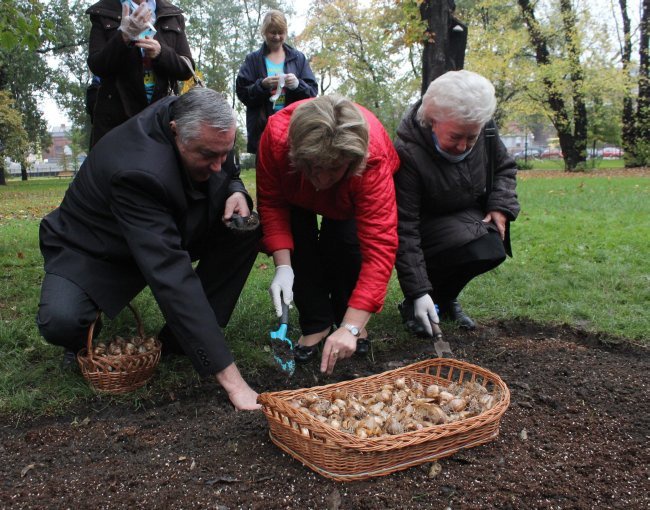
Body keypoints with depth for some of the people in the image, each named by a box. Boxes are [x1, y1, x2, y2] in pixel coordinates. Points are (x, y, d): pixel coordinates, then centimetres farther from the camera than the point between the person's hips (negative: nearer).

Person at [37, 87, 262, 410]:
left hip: (164, 231, 7)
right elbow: (172, 276, -46)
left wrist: (235, 193, -24)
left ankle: (179, 340, -7)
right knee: (60, 322, -35)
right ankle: (85, 340, 6)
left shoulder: (207, 135, -18)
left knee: (247, 229, -15)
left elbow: (228, 174, 5)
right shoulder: (138, 170, -40)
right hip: (95, 250, -6)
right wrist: (230, 377, -48)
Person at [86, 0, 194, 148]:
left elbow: (187, 69, 7)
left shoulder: (173, 15, 12)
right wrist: (124, 36, -19)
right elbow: (97, 66, -3)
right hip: (116, 114, -1)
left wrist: (161, 53, -14)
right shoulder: (103, 13, 8)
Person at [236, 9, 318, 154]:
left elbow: (313, 91, 6)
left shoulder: (298, 58, 11)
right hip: (262, 127, 0)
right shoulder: (252, 59, 9)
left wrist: (298, 85, -14)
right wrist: (262, 85, -16)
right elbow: (242, 92, 2)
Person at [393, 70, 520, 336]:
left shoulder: (484, 132, -13)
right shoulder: (408, 154, -31)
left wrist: (500, 207, -10)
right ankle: (412, 305, -9)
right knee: (482, 251, -29)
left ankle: (445, 298, 5)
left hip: (470, 215, 7)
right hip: (427, 226, -7)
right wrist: (418, 293, -30)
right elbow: (404, 228, -29)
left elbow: (505, 167, 10)